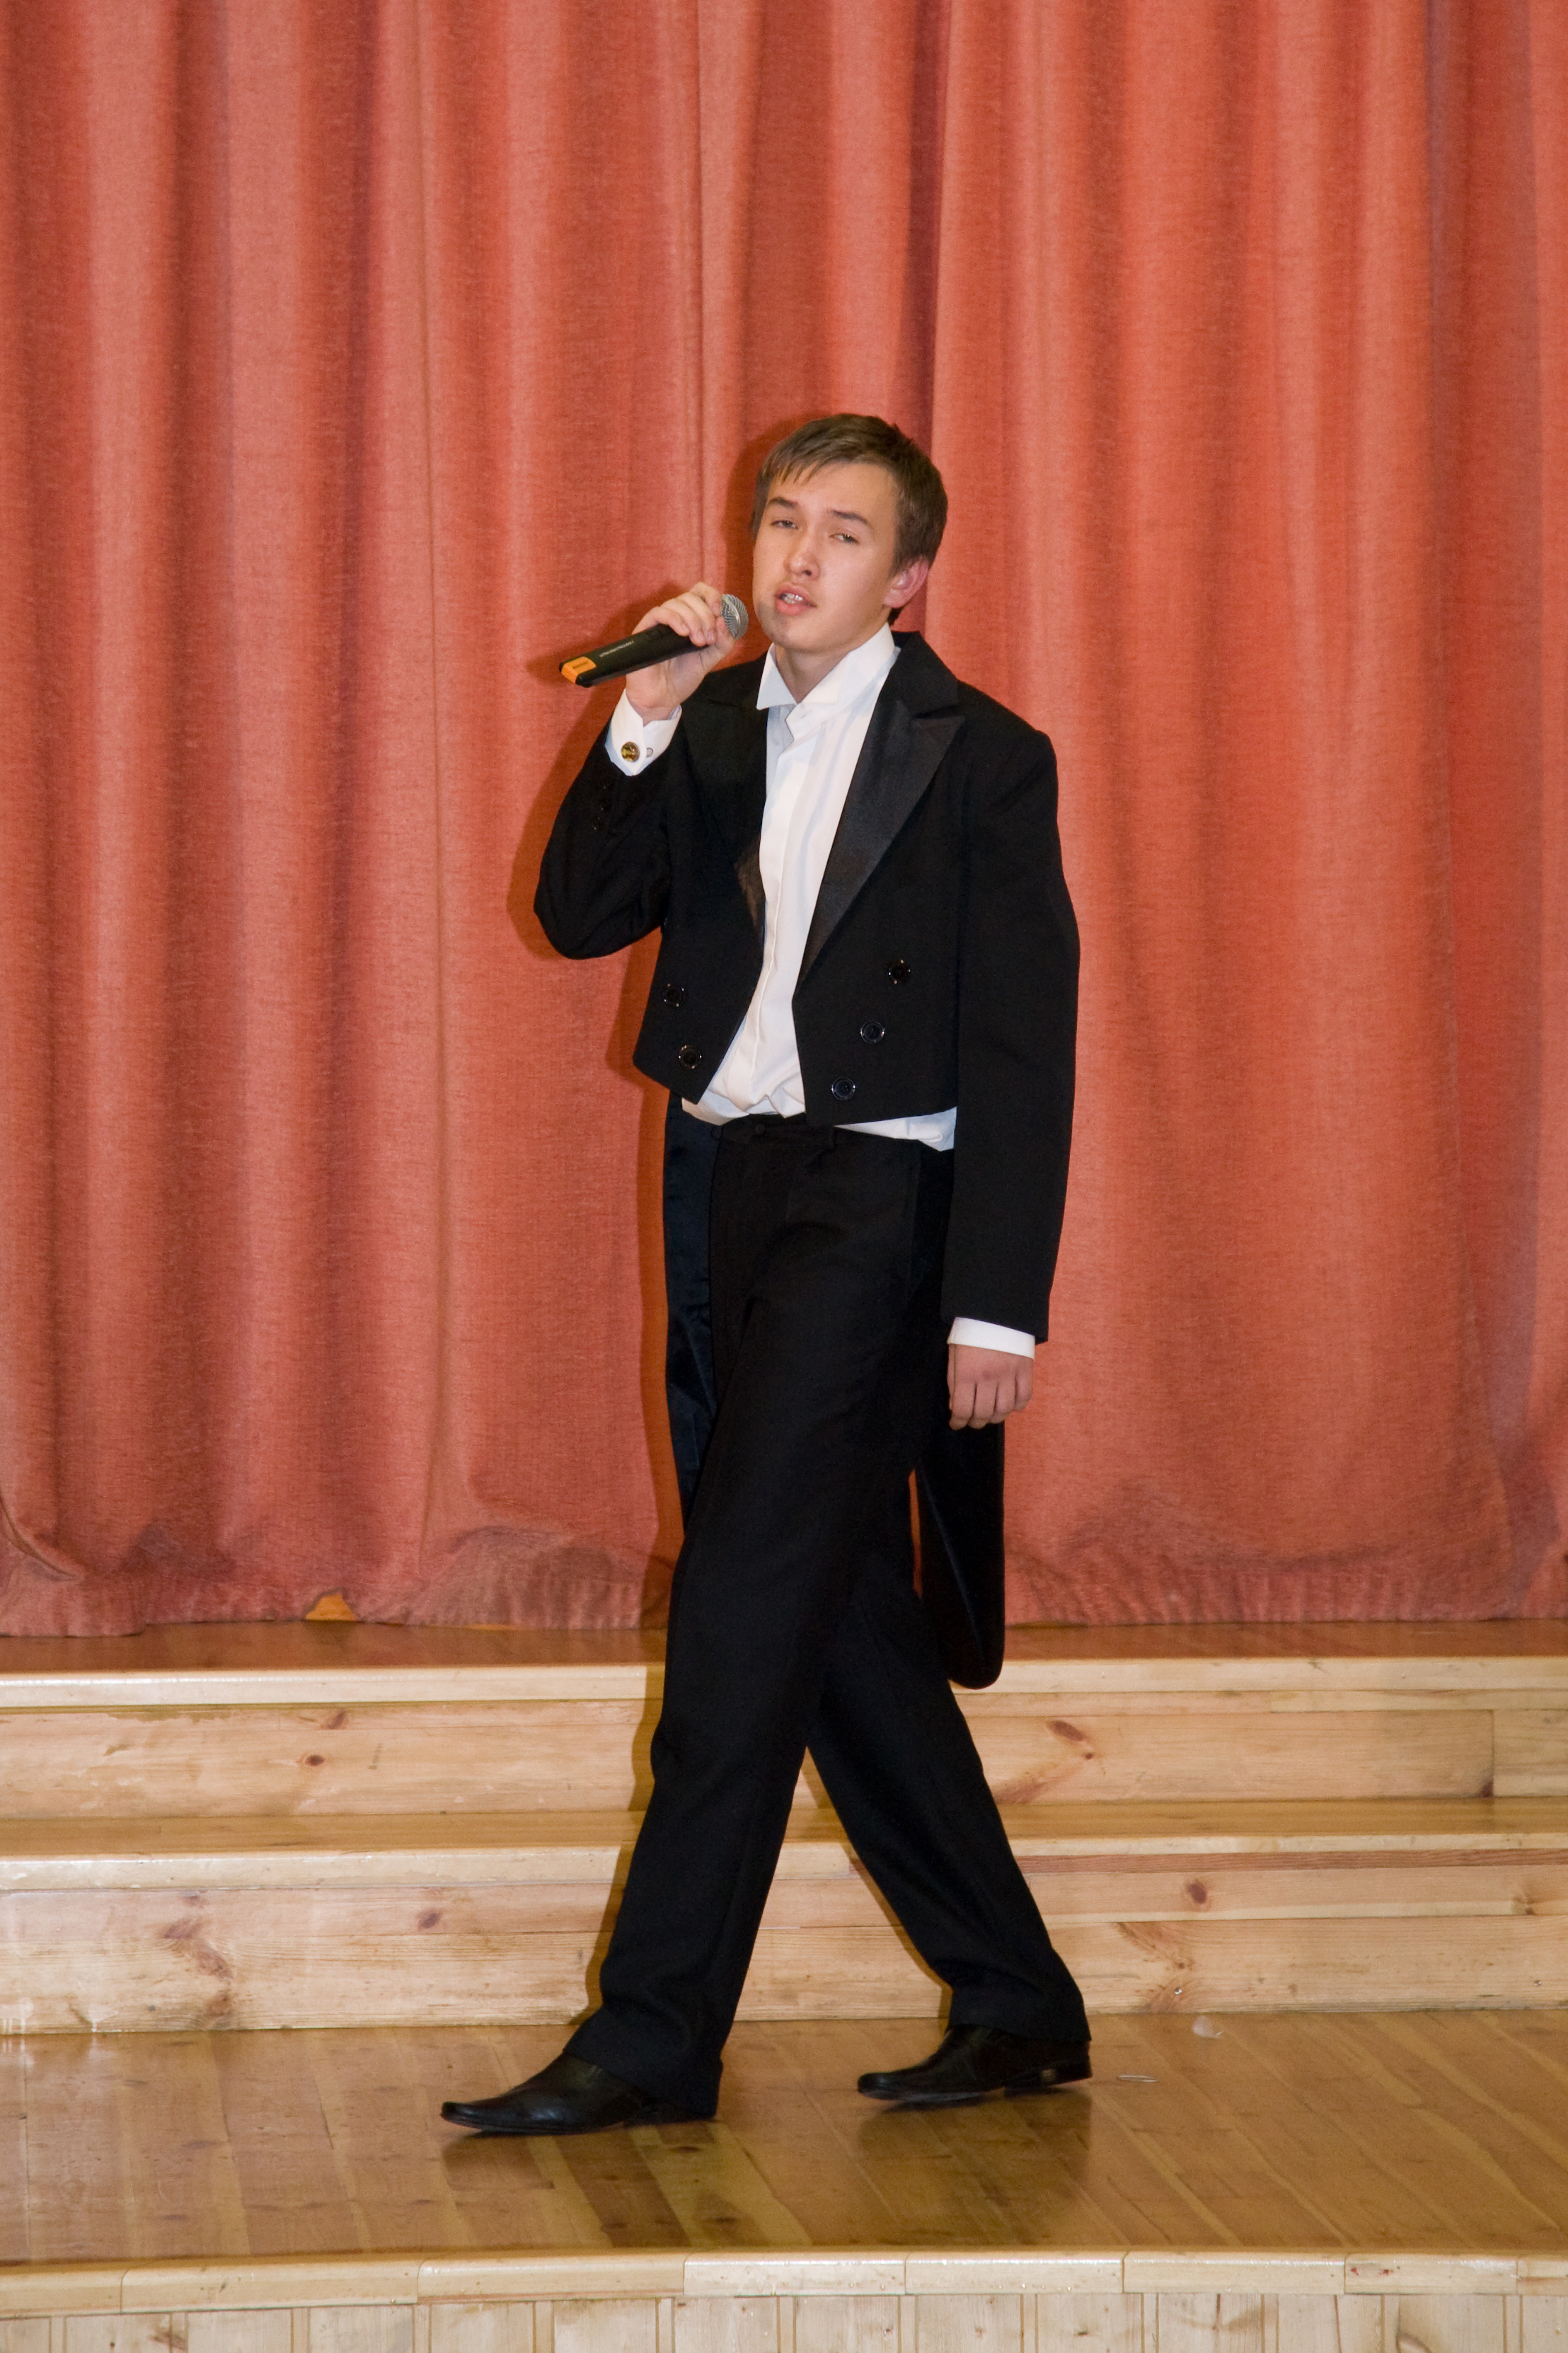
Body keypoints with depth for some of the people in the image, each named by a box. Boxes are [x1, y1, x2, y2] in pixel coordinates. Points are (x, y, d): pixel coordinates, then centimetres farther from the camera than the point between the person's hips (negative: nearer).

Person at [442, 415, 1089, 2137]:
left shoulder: (980, 758, -6)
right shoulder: (711, 729, 12)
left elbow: (1022, 1050, -8)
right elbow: (580, 914, 3)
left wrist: (997, 1309, -14)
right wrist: (643, 725, -10)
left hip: (873, 1190, -7)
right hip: (726, 1183, 7)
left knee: (743, 1601, -10)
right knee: (846, 1616, 10)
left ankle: (655, 2035, -5)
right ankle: (1016, 2009, 20)